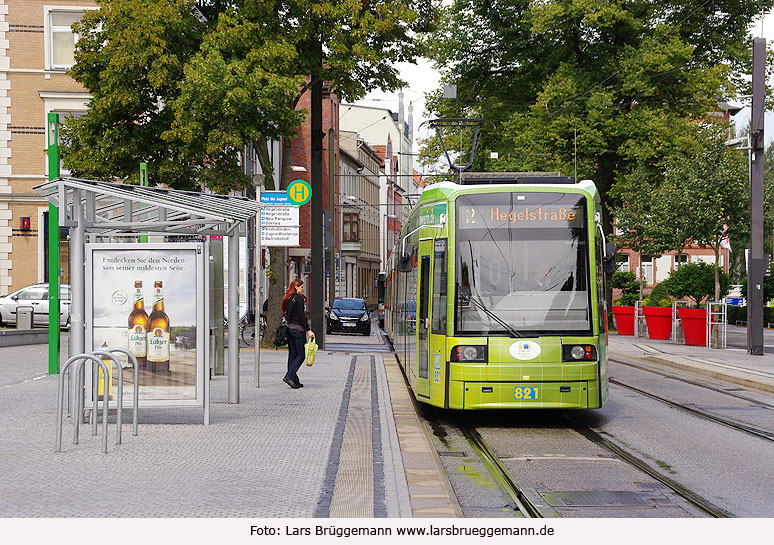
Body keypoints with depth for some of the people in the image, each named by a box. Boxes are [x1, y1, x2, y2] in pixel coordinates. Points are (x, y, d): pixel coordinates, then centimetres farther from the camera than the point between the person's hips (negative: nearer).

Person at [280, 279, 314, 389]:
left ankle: (295, 381, 10)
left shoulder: (288, 299, 13)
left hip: (289, 328, 8)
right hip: (298, 328, -8)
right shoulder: (298, 298, -12)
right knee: (301, 355, -3)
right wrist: (308, 330, -16)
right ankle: (289, 376, -16)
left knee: (292, 355, 9)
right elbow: (301, 316, -16)